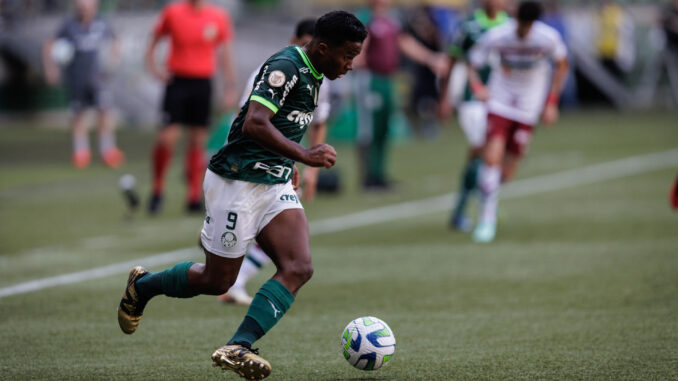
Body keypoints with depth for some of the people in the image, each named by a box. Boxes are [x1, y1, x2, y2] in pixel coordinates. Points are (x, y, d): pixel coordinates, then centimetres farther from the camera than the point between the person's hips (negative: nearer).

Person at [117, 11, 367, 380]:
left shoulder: (310, 74, 11)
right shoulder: (285, 66, -19)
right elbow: (254, 124, -31)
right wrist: (304, 155, -32)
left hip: (275, 186, 9)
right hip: (236, 183, -9)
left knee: (298, 267, -14)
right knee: (216, 281, 5)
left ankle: (237, 349, -20)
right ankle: (141, 286, 32)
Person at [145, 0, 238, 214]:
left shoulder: (219, 17, 2)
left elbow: (225, 52, 10)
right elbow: (155, 39, 11)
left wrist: (230, 86, 9)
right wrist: (153, 67, -2)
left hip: (203, 83, 2)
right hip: (177, 82, -2)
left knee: (198, 140, 3)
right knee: (168, 137, -10)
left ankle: (194, 198, 8)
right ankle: (157, 191, 6)